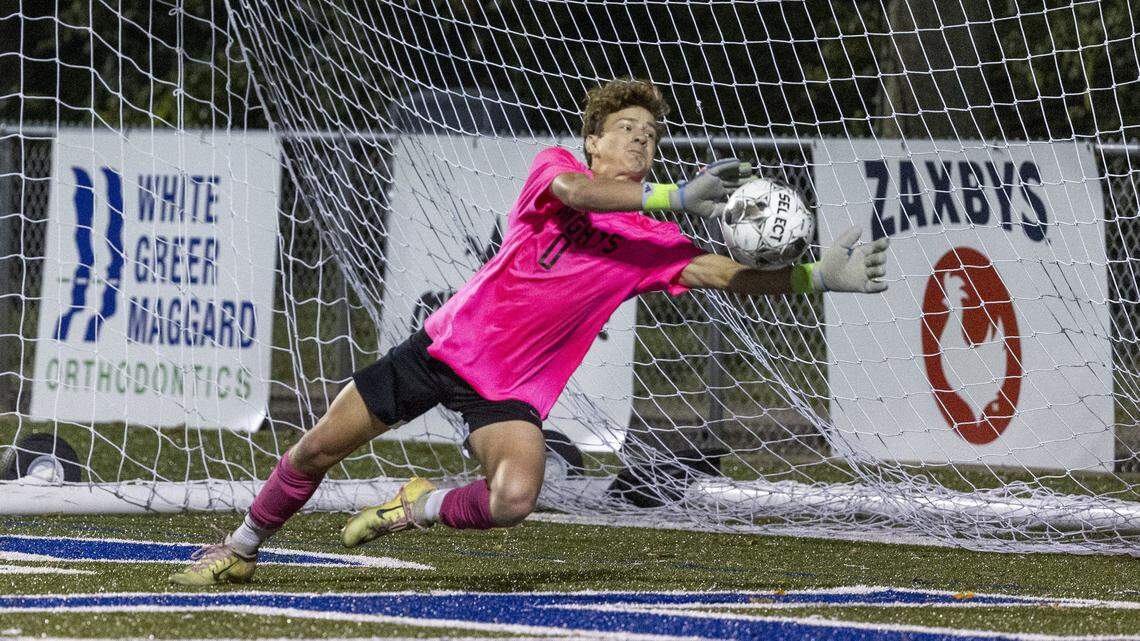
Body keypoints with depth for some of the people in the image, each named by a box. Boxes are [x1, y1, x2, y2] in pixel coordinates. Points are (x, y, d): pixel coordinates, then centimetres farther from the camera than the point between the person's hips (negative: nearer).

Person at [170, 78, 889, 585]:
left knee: (515, 499, -28)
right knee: (318, 448, 4)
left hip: (513, 388, 1)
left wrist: (816, 276, -28)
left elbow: (726, 271, -13)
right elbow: (570, 189, -31)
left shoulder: (651, 243, -1)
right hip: (449, 342, -1)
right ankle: (243, 548, 32)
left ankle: (418, 509, 5)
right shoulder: (555, 166, -7)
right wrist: (674, 196, -41)